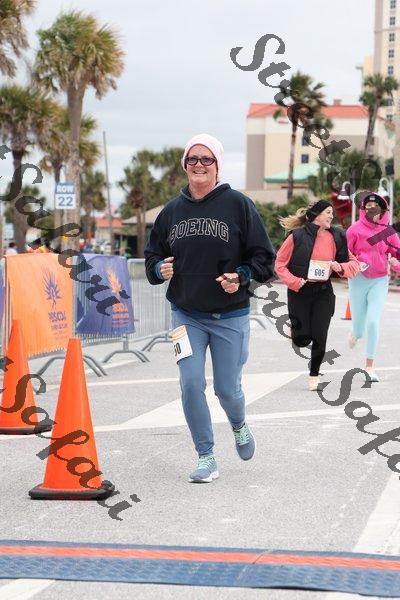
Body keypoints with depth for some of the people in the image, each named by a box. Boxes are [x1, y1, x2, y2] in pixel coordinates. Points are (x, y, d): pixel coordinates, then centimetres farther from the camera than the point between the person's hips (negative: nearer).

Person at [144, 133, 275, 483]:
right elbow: (153, 255, 16)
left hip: (230, 317, -2)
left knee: (227, 389, 5)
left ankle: (239, 426, 41)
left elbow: (264, 257, -3)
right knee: (191, 385, -6)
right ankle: (206, 458, 9)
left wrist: (241, 277, -19)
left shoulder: (238, 205, -5)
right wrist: (159, 268, -6)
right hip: (186, 315, 3)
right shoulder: (172, 210, 5)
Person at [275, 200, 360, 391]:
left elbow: (354, 264, 7)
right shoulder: (297, 236, -9)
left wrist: (340, 267, -13)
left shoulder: (336, 238, 2)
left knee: (320, 337, 0)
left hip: (323, 291, 3)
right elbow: (279, 264, -4)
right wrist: (294, 281, -16)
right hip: (300, 291, -2)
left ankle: (314, 375, 21)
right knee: (301, 340, -2)